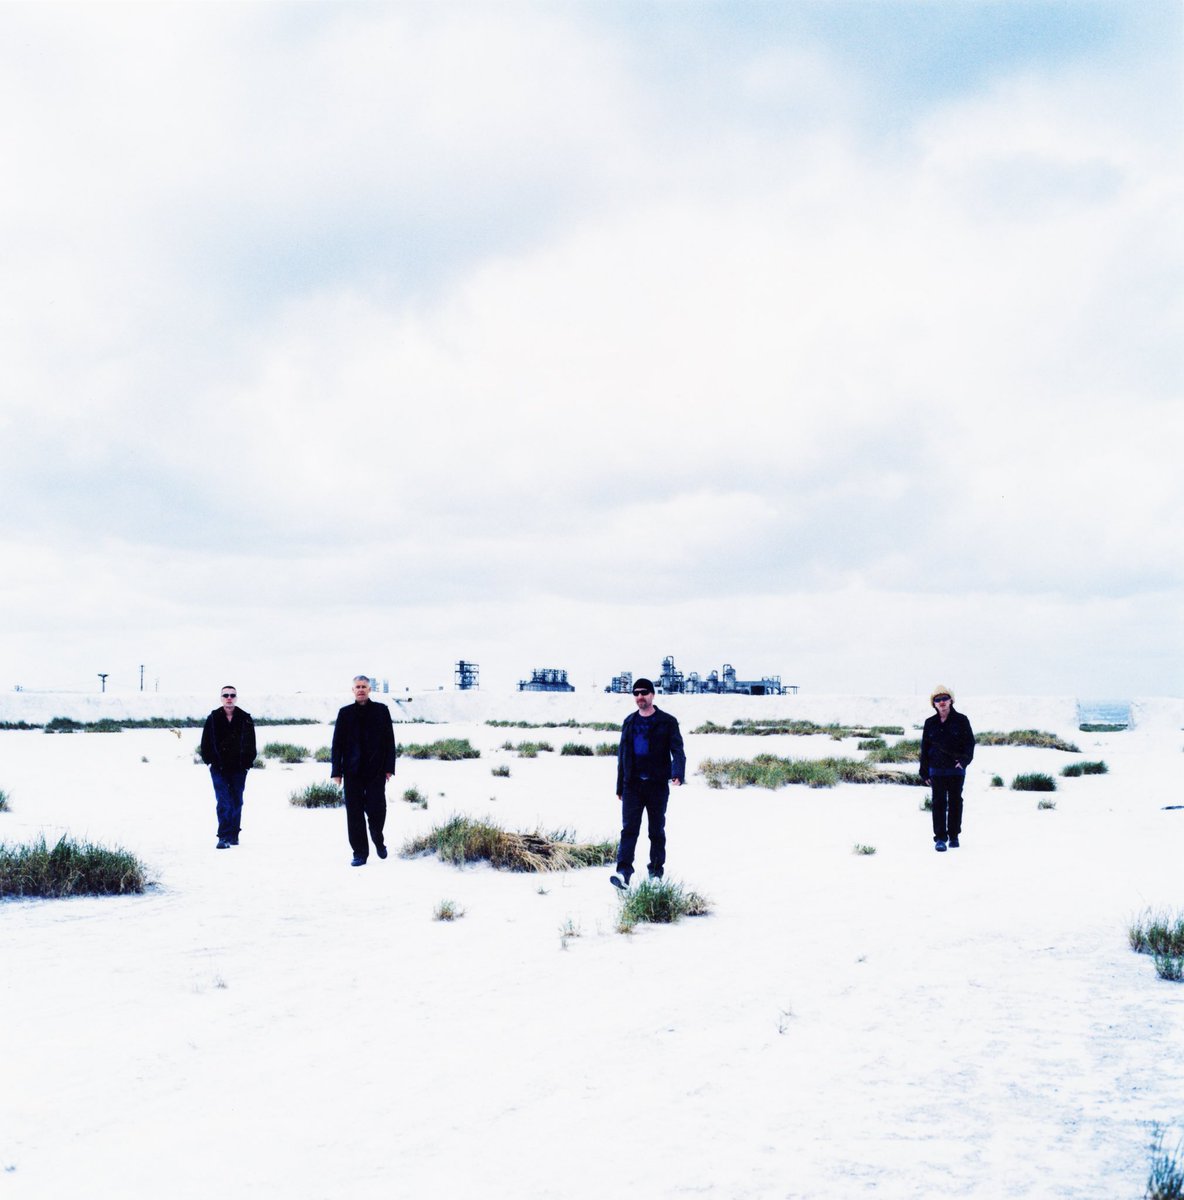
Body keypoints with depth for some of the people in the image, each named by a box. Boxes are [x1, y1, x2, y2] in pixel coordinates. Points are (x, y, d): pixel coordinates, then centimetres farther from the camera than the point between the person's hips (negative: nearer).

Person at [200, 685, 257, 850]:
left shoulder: (245, 719, 3)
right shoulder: (213, 719, 2)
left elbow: (250, 744, 8)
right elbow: (205, 743, 7)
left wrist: (247, 763, 2)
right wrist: (209, 761, -1)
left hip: (238, 768, 2)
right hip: (219, 768, -2)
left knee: (237, 802, 9)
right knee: (224, 802, -12)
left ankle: (234, 835, 22)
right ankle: (224, 837, -15)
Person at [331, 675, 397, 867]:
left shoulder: (381, 711, 5)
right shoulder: (345, 713, 8)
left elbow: (389, 741, 4)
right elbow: (337, 743, 7)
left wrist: (389, 768, -3)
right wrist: (336, 771, 1)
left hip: (376, 771, -1)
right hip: (352, 772, 1)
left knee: (376, 808, -7)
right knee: (354, 813, 1)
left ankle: (378, 840, 22)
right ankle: (360, 853, 9)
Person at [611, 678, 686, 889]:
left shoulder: (667, 722, 0)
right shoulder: (629, 722, 13)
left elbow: (677, 750, -8)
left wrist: (678, 774, -27)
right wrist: (620, 786, 15)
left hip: (657, 784, -2)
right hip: (633, 784, 2)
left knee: (657, 831, 6)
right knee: (629, 829, -9)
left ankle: (656, 872, 15)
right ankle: (623, 872, -17)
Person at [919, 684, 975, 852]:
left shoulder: (961, 721, 0)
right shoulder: (930, 723, 6)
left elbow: (970, 742, -2)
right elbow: (925, 748, 10)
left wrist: (964, 760, -19)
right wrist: (924, 772, 7)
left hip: (956, 769, -1)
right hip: (937, 770, 1)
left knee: (955, 802, 7)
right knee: (939, 803, -4)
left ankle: (954, 836, 19)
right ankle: (940, 838, -3)